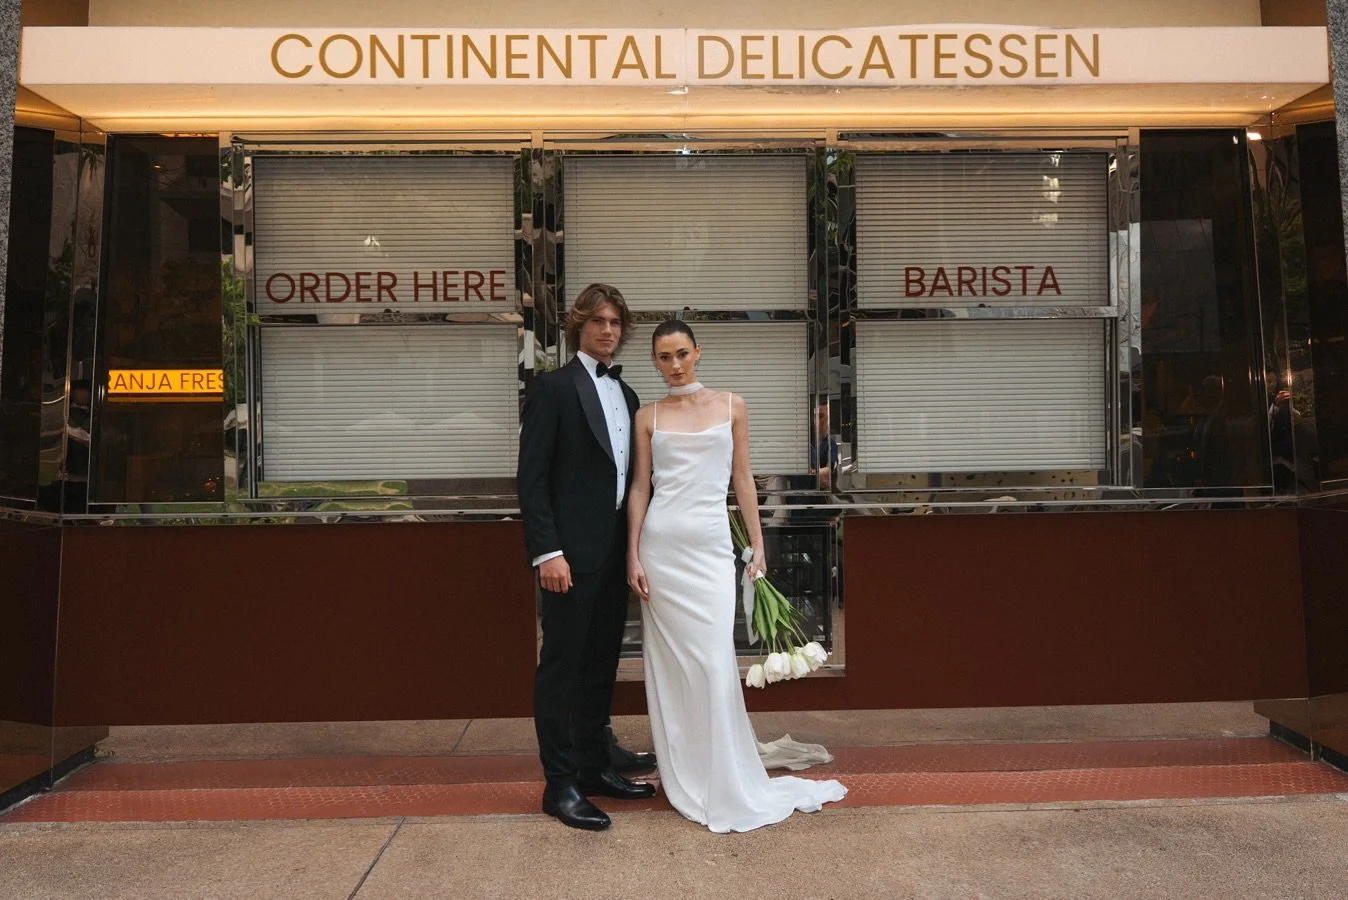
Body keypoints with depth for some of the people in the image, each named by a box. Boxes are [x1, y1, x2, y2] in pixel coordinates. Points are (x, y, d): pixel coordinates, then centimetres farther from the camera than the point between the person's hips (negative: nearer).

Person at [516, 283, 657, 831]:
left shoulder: (626, 394, 15)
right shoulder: (553, 388, -6)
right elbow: (532, 477, -11)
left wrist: (636, 544, 11)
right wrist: (547, 552, -18)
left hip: (616, 551, 7)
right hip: (572, 551, -7)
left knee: (601, 662, 15)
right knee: (561, 664, 2)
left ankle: (594, 766, 29)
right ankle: (561, 785, 13)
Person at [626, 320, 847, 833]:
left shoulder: (731, 406, 6)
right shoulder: (648, 416, 7)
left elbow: (742, 478, 8)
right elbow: (640, 487, 5)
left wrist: (757, 543, 4)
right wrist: (633, 555, -1)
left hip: (711, 546, -1)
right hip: (661, 545, 1)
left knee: (714, 663, -4)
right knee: (670, 663, 6)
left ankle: (725, 786, 11)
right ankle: (681, 775, 21)